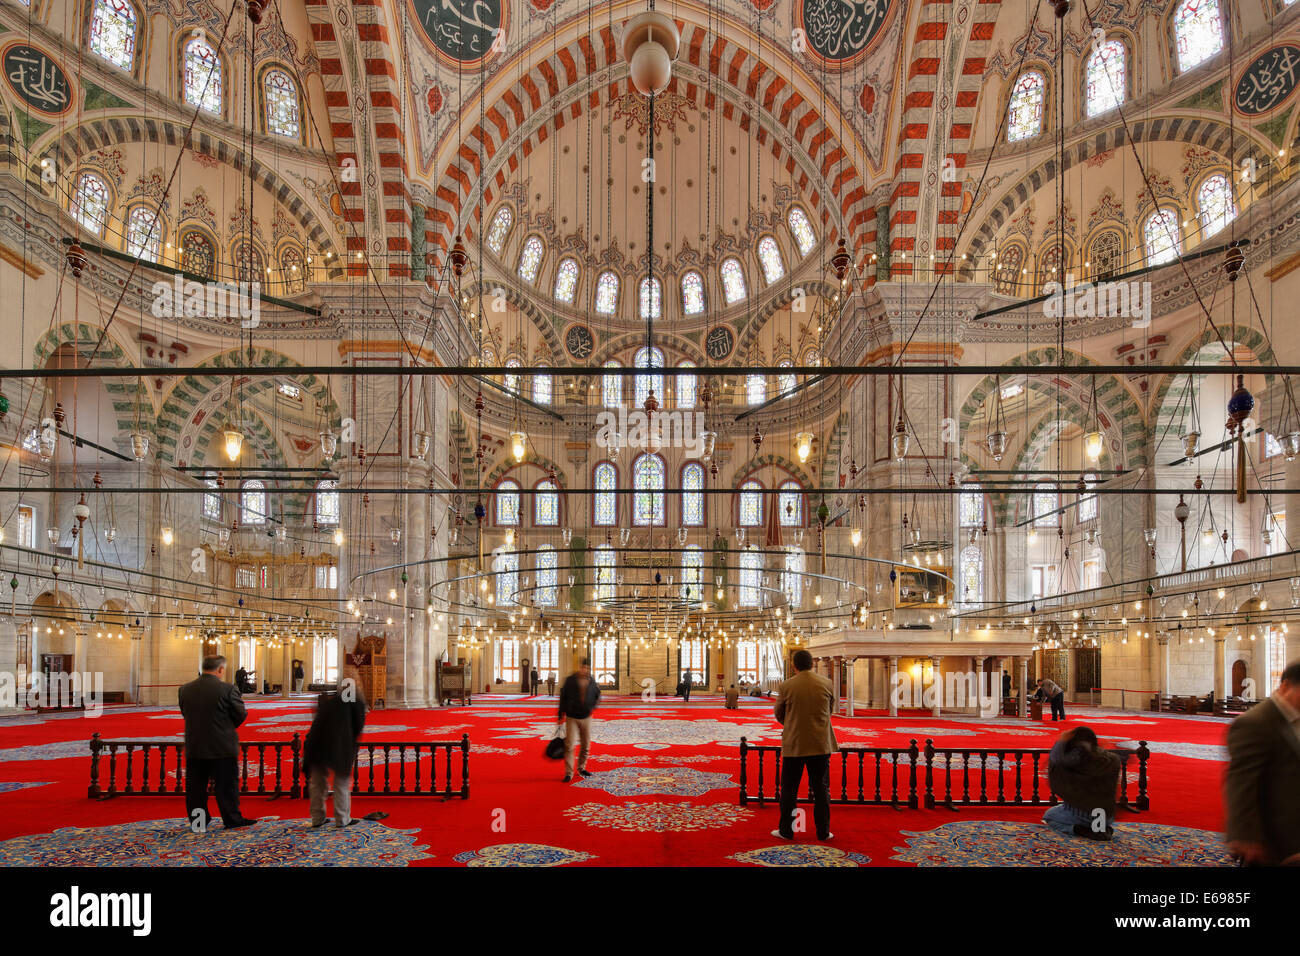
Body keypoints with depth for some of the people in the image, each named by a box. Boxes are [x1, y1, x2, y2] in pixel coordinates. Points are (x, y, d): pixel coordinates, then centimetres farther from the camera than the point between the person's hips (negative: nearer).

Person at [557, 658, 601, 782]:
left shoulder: (592, 683, 1)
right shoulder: (570, 680, -7)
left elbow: (597, 696, 18)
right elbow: (563, 697, -3)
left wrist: (592, 707, 1)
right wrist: (562, 714, -3)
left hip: (586, 718, 3)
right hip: (571, 717, -3)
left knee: (586, 745, 11)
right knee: (569, 745, -9)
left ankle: (582, 767, 30)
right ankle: (569, 773, -4)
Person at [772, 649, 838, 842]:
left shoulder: (786, 686, -8)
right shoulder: (826, 684, -3)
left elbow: (779, 714, 5)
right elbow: (830, 709, 11)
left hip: (793, 745, -1)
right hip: (821, 744, 2)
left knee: (789, 789, 9)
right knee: (821, 789, 10)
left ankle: (786, 830, 14)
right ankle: (823, 832, 12)